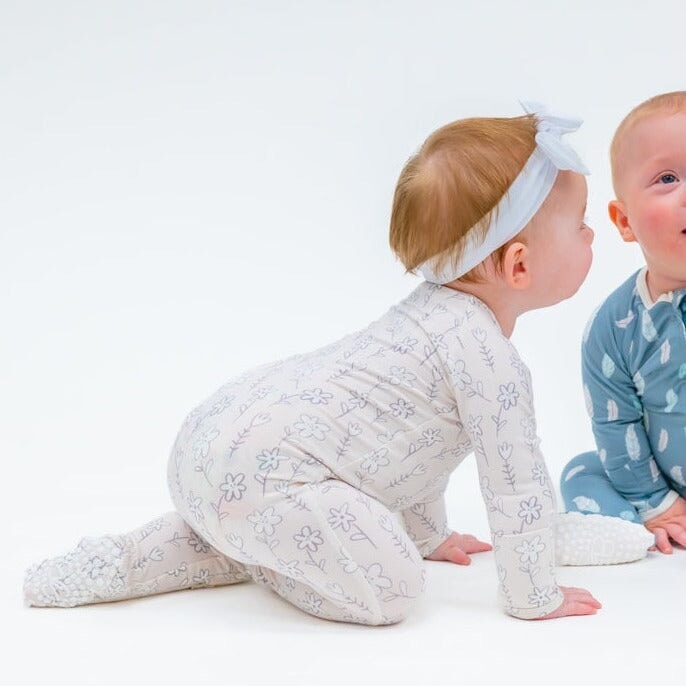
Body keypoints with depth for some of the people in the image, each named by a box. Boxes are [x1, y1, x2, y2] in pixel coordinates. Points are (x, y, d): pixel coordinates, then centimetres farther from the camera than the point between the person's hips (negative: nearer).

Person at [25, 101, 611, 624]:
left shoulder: (442, 310, 20)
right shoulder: (486, 353, -12)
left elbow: (420, 435, 32)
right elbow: (516, 480, -12)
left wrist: (428, 533, 39)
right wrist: (535, 599, 0)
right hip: (253, 469, -10)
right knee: (389, 588, -16)